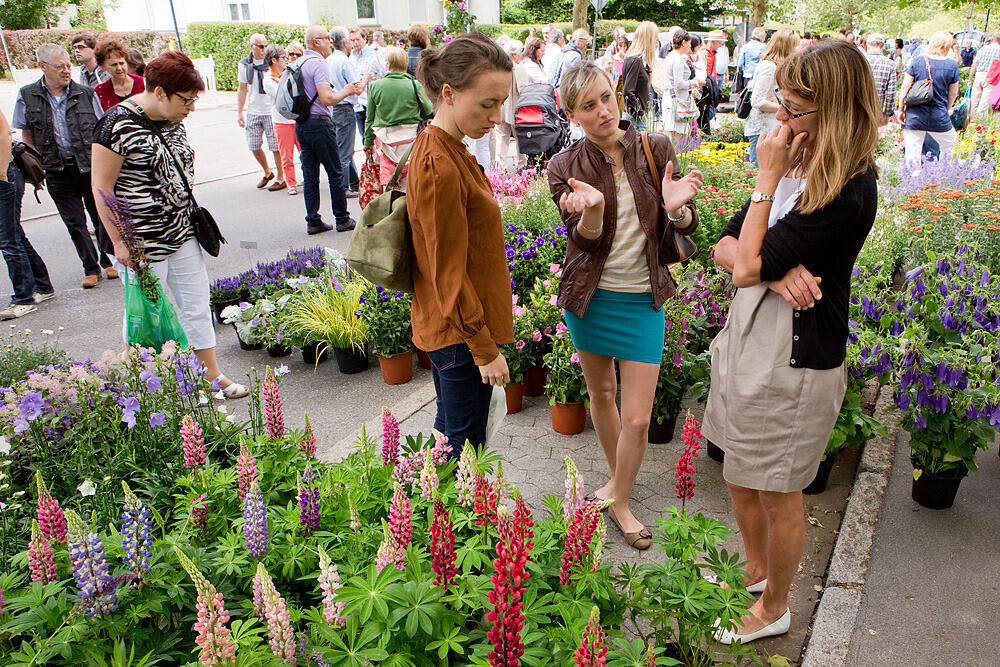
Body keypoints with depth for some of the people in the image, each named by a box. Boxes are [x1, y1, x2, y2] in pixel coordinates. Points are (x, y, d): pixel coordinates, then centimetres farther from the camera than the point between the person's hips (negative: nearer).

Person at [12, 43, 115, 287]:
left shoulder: (86, 94, 0)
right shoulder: (27, 96, 1)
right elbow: (26, 134, 8)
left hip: (90, 166, -1)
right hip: (57, 171, 1)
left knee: (101, 216, 6)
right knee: (74, 222, 7)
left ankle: (108, 260, 24)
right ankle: (91, 268, 18)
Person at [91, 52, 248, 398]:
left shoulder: (173, 121, 7)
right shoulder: (119, 125, -17)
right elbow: (102, 188, -16)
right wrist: (120, 242, -16)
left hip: (182, 233, 8)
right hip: (143, 241, -7)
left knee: (197, 304, 11)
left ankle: (211, 374, 22)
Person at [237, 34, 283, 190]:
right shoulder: (244, 65, 6)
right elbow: (242, 89, 13)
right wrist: (239, 112, 9)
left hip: (271, 112, -3)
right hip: (253, 112, 4)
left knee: (276, 147, -3)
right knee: (254, 146, 7)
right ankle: (267, 173, 30)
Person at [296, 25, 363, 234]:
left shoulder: (299, 63, 14)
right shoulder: (318, 63, -13)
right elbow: (327, 99, -21)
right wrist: (346, 91, -4)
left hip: (301, 124, 8)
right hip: (319, 123, -8)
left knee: (309, 174, 9)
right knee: (335, 172, 2)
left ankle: (313, 221, 12)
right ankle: (342, 219, 8)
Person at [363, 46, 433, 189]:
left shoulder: (375, 86, -2)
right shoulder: (415, 85, -8)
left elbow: (370, 118, 5)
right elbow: (428, 110, 4)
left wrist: (368, 141, 15)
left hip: (385, 140, 1)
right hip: (410, 138, -1)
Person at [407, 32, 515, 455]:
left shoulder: (442, 149, 6)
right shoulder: (440, 168, -24)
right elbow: (450, 274, -22)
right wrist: (486, 350, -16)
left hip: (443, 326, 10)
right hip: (460, 336, -10)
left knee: (448, 430, 24)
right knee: (465, 449, 6)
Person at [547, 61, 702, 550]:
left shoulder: (655, 150, -5)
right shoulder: (565, 168, -6)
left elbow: (685, 226, -3)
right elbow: (586, 240, -14)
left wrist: (677, 208, -28)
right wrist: (592, 208, -37)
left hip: (643, 299, -1)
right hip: (590, 296, 1)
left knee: (637, 418, -2)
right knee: (601, 394, 18)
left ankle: (620, 501, 23)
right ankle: (617, 477, 43)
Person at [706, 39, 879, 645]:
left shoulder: (850, 190, -21)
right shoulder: (795, 167, 6)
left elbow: (747, 269, -22)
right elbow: (725, 248, 3)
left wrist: (768, 177, -16)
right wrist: (775, 268, -18)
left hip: (795, 359, -8)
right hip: (748, 340, 8)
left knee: (778, 495, 11)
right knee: (741, 479, 22)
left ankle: (774, 608, 35)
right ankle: (756, 569, 47)